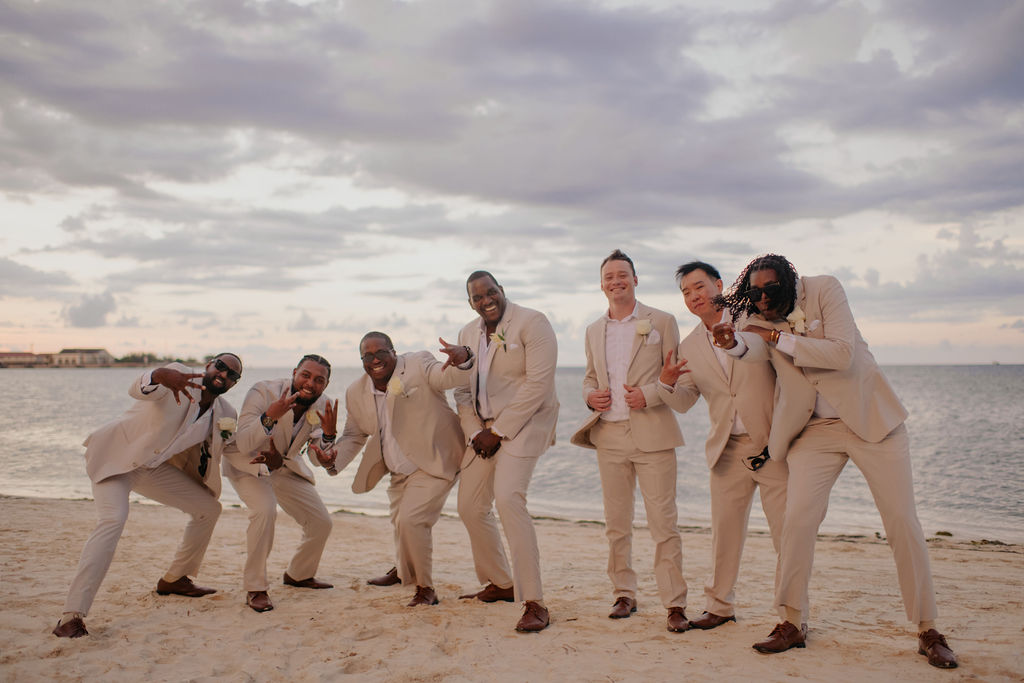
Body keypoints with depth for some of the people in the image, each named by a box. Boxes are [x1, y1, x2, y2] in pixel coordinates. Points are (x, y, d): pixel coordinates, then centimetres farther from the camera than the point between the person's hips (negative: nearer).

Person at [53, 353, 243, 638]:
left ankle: (173, 579, 26)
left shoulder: (224, 414, -1)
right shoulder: (179, 375, -19)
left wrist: (223, 436, -18)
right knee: (113, 520, -29)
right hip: (115, 454, -7)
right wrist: (161, 376, -63)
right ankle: (71, 617, -29)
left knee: (208, 508, 6)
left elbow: (213, 463, 4)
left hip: (153, 466, 7)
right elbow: (137, 389, -39)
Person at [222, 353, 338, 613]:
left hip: (285, 466, 5)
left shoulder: (322, 406, -14)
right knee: (265, 510, -32)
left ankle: (298, 575, 29)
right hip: (246, 464, -5)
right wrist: (270, 416, -50)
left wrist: (329, 435, -34)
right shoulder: (263, 392, -28)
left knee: (321, 523, 2)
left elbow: (317, 459, -14)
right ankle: (255, 589, -18)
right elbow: (244, 444, -34)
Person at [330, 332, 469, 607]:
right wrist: (335, 461, -6)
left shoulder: (419, 365, -12)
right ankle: (403, 571, 50)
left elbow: (450, 377, -27)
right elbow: (354, 436, 13)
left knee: (410, 520, -20)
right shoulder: (356, 393, 2)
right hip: (400, 472, 7)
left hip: (433, 463, -6)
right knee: (400, 523, 20)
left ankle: (424, 588, 0)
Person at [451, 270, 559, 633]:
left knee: (508, 497, -26)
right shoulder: (467, 334, 13)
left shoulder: (531, 322, -10)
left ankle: (534, 603, -20)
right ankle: (500, 584, 31)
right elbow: (463, 390, 14)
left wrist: (498, 432, -17)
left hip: (524, 422, -8)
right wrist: (474, 432, -3)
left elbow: (538, 385, -18)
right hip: (484, 428, 8)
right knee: (470, 506, 10)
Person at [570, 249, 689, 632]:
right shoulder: (594, 331, 16)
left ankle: (675, 604, 3)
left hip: (652, 434, -4)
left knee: (663, 521, -5)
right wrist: (591, 396, 1)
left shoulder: (661, 322, 3)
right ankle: (624, 595, 21)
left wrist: (649, 394, -15)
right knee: (616, 523, 9)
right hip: (609, 435, 4)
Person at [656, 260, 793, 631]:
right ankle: (719, 605, 24)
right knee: (724, 530, 9)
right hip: (728, 450, 3)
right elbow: (683, 402, 8)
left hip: (773, 443, -3)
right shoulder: (688, 347, 10)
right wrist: (667, 383, -13)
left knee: (788, 531, -1)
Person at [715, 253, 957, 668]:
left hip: (870, 417, -2)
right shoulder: (759, 318, -2)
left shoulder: (824, 290, -11)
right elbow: (755, 350, -26)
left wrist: (778, 338, -26)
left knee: (902, 521, 0)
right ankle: (792, 624, 4)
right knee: (798, 518, -10)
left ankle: (928, 631, 13)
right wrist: (732, 343, -48)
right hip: (814, 428, 2)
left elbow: (841, 354, -23)